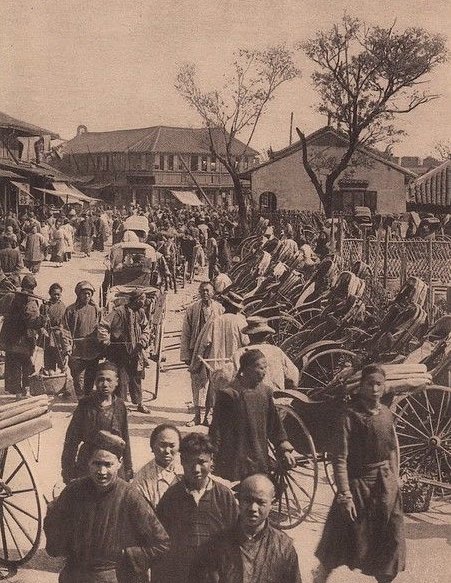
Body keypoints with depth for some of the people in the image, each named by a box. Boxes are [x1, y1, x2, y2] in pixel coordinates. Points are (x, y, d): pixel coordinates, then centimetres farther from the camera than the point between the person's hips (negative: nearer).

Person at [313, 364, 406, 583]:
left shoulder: (386, 414, 4)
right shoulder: (349, 416, -14)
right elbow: (340, 459, -16)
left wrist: (394, 480, 10)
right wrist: (345, 495, -20)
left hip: (386, 485, 5)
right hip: (357, 484, -5)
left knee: (389, 542, 10)